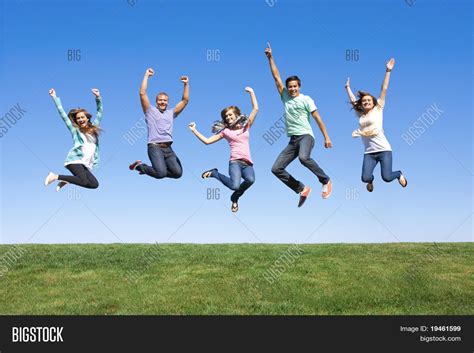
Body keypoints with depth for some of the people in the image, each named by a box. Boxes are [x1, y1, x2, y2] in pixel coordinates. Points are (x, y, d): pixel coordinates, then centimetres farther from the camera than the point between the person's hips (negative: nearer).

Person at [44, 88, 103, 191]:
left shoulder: (94, 128, 21)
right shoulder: (75, 130, 12)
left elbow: (100, 112, 23)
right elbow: (63, 114, 12)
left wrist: (98, 97, 12)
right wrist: (55, 98, 12)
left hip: (86, 164, 5)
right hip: (75, 160, -5)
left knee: (94, 184, -14)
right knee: (84, 181, -28)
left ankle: (66, 181, 3)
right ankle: (56, 176, -10)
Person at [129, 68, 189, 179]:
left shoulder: (171, 113, 23)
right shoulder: (150, 111, 11)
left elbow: (185, 100, 19)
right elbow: (142, 93, 0)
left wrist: (186, 84, 9)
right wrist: (146, 75, 3)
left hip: (168, 149, 5)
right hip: (155, 147, -5)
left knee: (178, 172, -13)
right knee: (161, 173, -24)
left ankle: (159, 166, 14)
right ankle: (139, 166, 5)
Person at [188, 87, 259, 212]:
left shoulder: (246, 126, 18)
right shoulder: (225, 131, 13)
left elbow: (255, 109, 10)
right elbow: (207, 141, 9)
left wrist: (251, 92, 4)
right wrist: (194, 130, 5)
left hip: (247, 163, 2)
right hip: (235, 162, -2)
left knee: (250, 180, -34)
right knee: (235, 185, -31)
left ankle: (235, 198, 0)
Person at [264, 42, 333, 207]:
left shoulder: (306, 99, 2)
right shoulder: (285, 97, 14)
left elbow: (317, 118, -1)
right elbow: (276, 77, 14)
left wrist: (326, 137, -8)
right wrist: (270, 58, 11)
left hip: (305, 136, -6)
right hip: (292, 140, 6)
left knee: (304, 157, -38)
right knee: (276, 169, -4)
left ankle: (326, 181, -17)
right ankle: (302, 189, 4)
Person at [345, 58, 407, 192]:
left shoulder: (378, 109, 6)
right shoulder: (360, 114, 14)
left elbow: (384, 90, 3)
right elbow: (352, 100, 27)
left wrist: (388, 71, 0)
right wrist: (347, 87, 38)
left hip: (384, 149, -3)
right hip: (369, 152, 3)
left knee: (387, 177, -14)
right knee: (365, 178, -14)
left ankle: (399, 174, 23)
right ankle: (371, 179, 25)